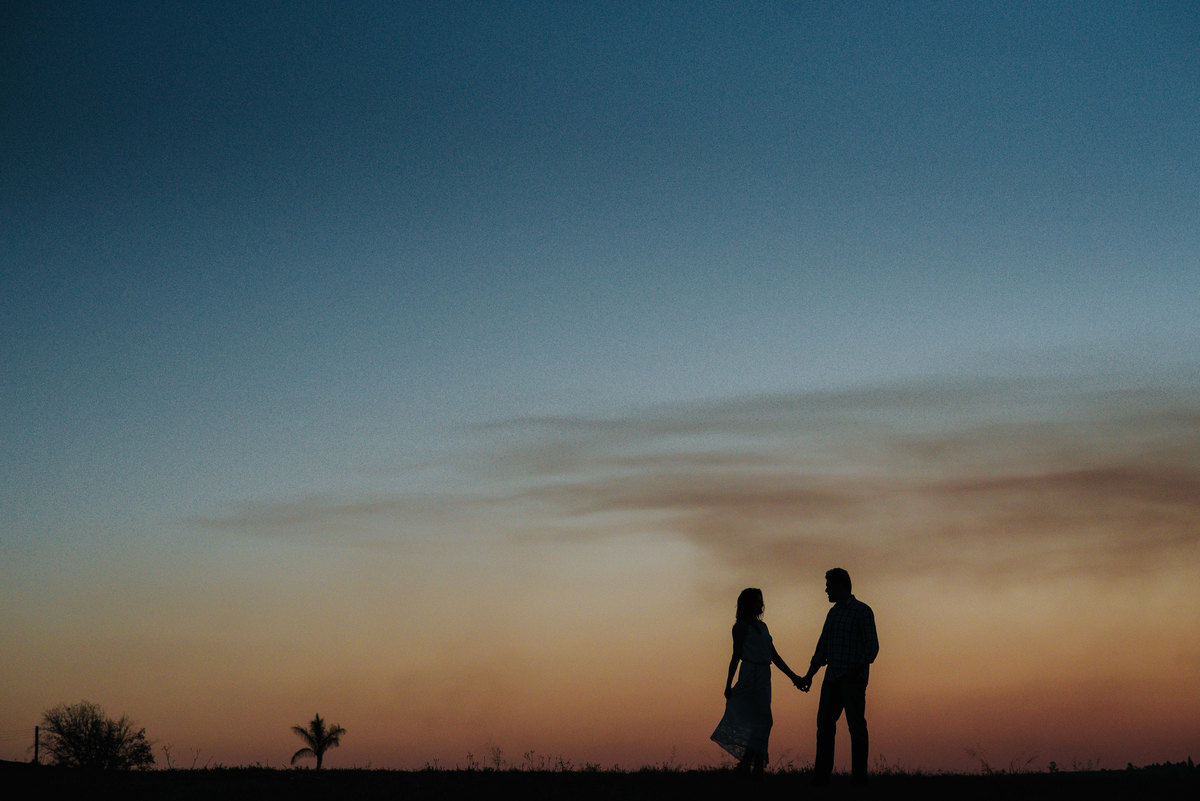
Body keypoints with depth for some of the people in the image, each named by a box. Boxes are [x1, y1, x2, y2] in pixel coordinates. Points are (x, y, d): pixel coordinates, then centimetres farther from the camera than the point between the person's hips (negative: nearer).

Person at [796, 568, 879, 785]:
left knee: (856, 725, -6)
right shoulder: (833, 613, 18)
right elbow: (822, 647, 20)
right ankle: (821, 776, 3)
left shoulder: (862, 611, -3)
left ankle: (859, 776, -3)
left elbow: (872, 646, -8)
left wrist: (855, 671, -20)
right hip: (832, 678, 7)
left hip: (853, 678, -7)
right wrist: (809, 676, 15)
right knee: (825, 723, 2)